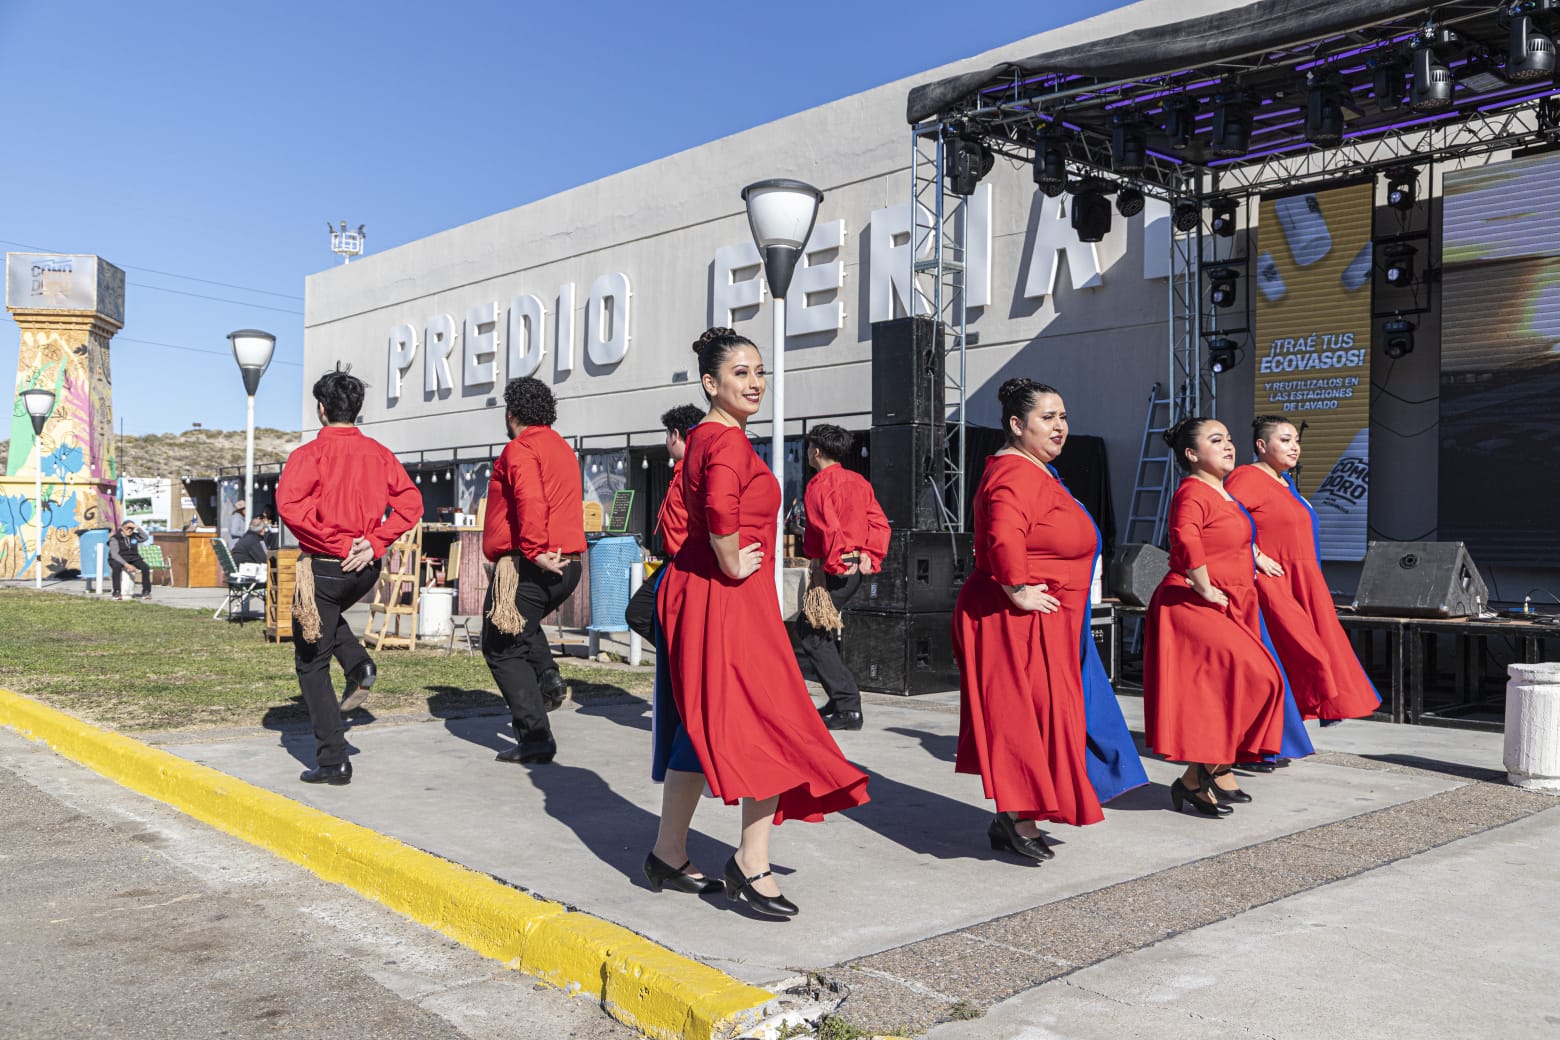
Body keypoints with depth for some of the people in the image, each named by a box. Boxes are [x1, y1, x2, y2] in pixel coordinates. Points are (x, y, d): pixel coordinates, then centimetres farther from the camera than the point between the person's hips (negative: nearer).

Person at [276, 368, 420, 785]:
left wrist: (337, 544, -19)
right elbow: (410, 501, 0)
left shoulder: (311, 453, -8)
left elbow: (289, 503, -24)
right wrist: (374, 543, -6)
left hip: (324, 567, -6)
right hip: (365, 570, 6)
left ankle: (333, 761, 3)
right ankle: (359, 665, 11)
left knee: (312, 664, 5)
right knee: (327, 615, 36)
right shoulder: (379, 453, 7)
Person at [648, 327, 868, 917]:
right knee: (770, 728, -3)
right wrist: (733, 567, -21)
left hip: (693, 592, 10)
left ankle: (669, 857, 24)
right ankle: (751, 864, 2)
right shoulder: (728, 441, -16)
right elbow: (721, 512, -35)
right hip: (729, 601, -10)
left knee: (701, 729, 15)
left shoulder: (705, 438, 16)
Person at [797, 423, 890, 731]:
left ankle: (848, 708, -7)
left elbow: (829, 529, -23)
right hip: (855, 568, 9)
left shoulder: (819, 484, -10)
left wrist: (829, 564, -13)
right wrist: (870, 556, 3)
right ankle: (842, 700, 22)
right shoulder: (858, 481, 15)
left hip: (834, 570, -9)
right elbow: (879, 523, 8)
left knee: (811, 632, -3)